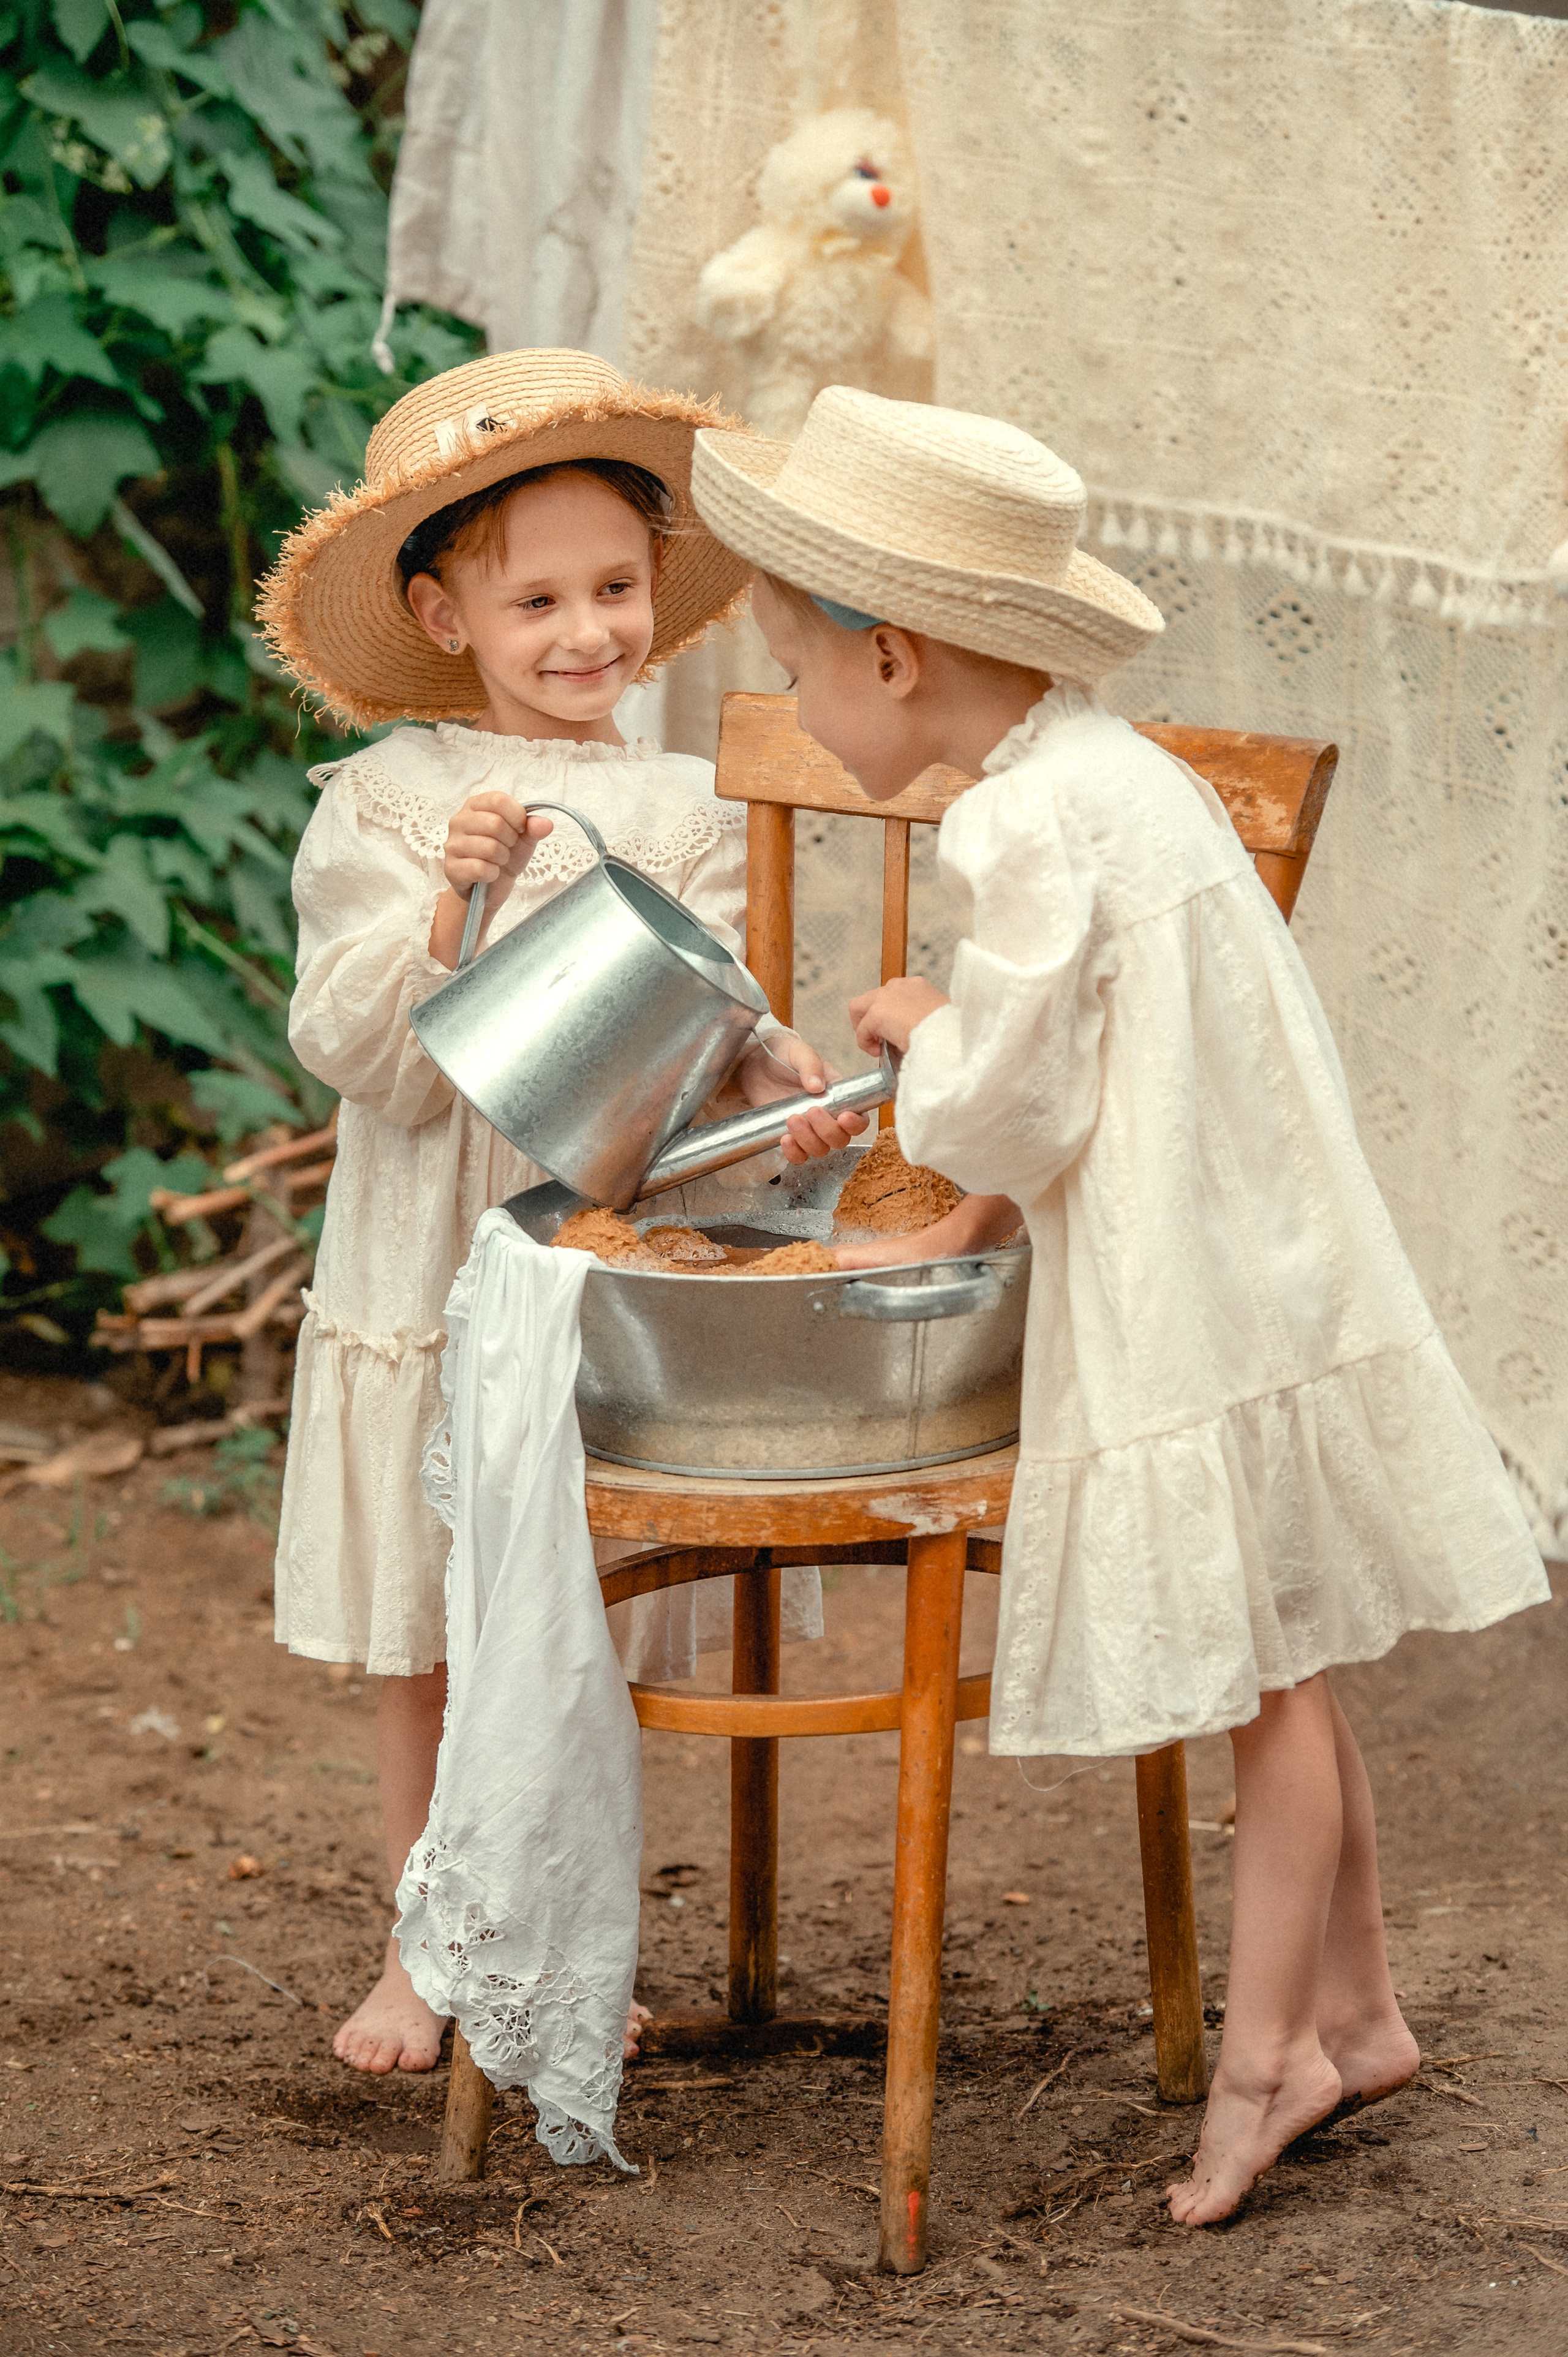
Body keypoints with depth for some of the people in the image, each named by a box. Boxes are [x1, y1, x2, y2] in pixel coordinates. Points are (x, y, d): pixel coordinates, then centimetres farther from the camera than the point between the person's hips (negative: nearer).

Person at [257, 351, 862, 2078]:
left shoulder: (685, 813, 3)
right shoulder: (382, 805, -5)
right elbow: (359, 1051, -11)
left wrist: (778, 1076, -22)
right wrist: (450, 903, -26)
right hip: (433, 1271, -1)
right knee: (421, 1641, 8)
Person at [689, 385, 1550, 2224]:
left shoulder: (1026, 830, -19)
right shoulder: (1110, 774, 11)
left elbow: (1012, 1108, -17)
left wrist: (916, 1030, 2)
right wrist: (956, 1233, 18)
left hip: (1202, 1318, -10)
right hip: (1262, 1278, 10)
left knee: (1263, 1676, 0)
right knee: (1282, 1673, 16)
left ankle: (1265, 2050, 9)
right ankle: (1350, 2006, 25)